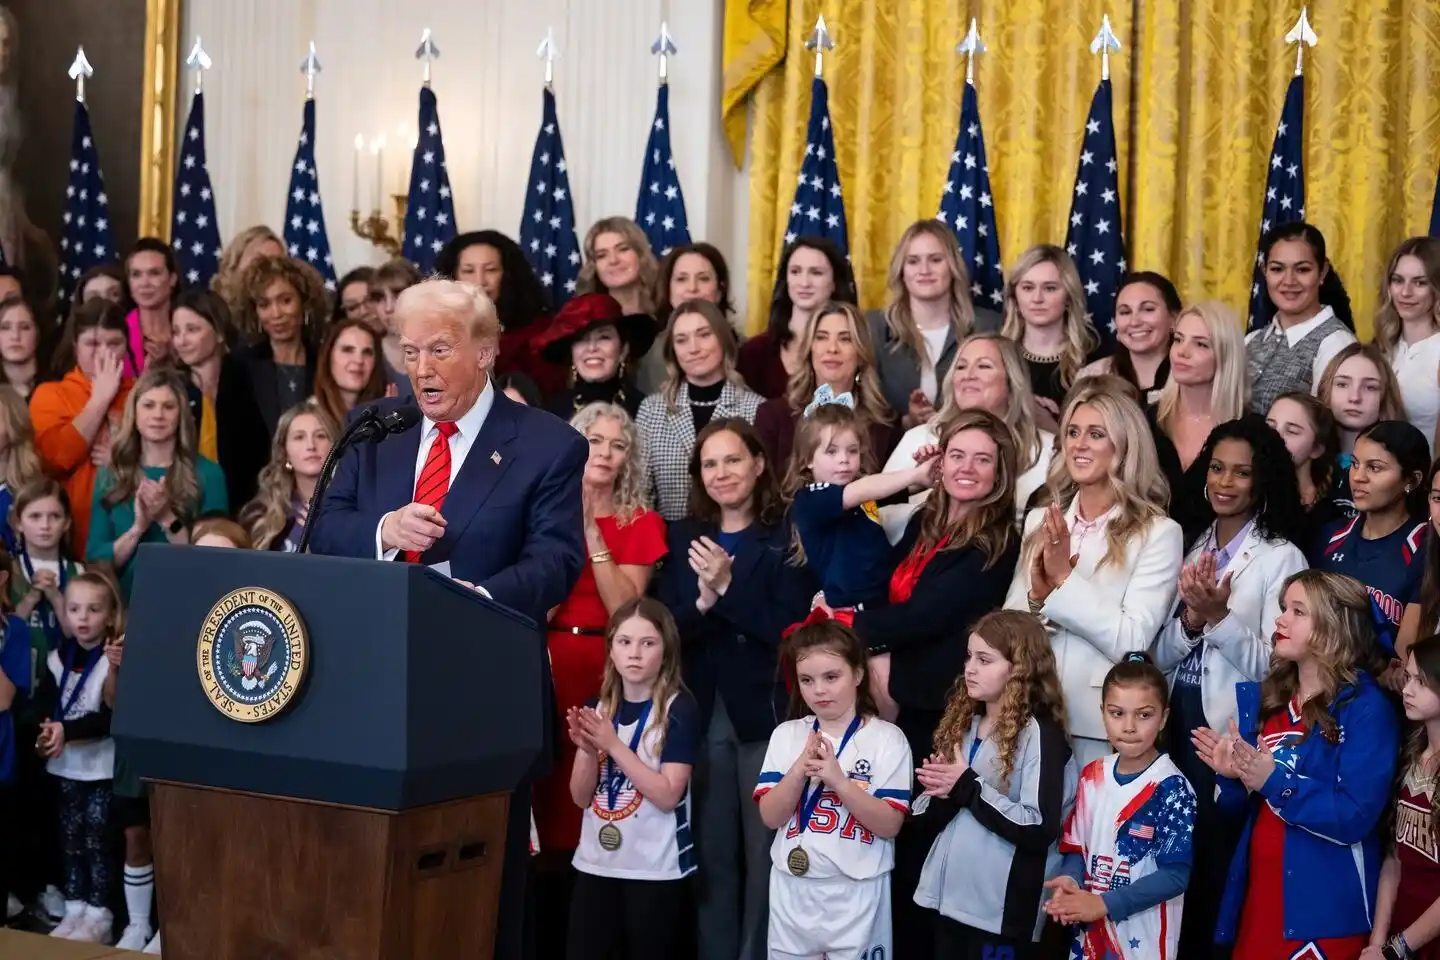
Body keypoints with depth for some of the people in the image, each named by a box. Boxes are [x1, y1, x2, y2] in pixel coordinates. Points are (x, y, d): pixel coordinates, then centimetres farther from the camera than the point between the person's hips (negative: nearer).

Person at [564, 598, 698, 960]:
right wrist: (588, 750, -12)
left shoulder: (680, 708, -9)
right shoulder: (596, 707, 7)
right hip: (595, 864, 4)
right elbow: (581, 797, 6)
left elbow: (667, 796, -15)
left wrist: (613, 744, -19)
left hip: (655, 869, -4)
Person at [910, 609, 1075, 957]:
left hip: (1001, 913, -6)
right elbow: (924, 818, 12)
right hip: (944, 901, 6)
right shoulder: (961, 723, 10)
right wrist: (943, 797, -9)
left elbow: (1040, 829, -20)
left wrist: (968, 788, -16)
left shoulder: (1039, 734, -9)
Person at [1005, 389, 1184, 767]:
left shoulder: (1159, 533, -6)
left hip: (1102, 725, -4)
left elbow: (1132, 641, -14)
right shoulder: (1038, 521, 9)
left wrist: (1064, 578, -17)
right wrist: (1037, 594, -12)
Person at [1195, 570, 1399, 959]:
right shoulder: (1264, 698, 8)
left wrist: (1275, 782, -24)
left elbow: (1355, 817, -20)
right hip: (1256, 888, 6)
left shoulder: (1366, 708, -11)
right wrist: (1232, 776, -8)